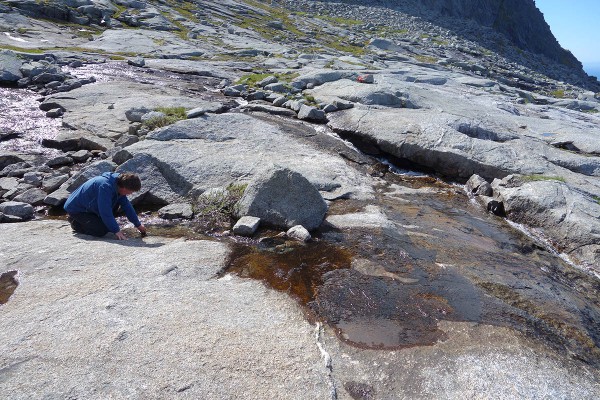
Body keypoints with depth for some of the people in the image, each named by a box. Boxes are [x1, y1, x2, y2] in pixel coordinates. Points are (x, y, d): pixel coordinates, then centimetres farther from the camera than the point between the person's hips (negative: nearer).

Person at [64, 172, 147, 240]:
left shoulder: (118, 185, -5)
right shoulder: (105, 186, -33)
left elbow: (127, 206, 3)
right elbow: (106, 212, -33)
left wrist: (138, 225, 7)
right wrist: (116, 231, -29)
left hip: (90, 207, 9)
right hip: (76, 209, -9)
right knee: (101, 231, -21)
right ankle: (76, 223, 4)